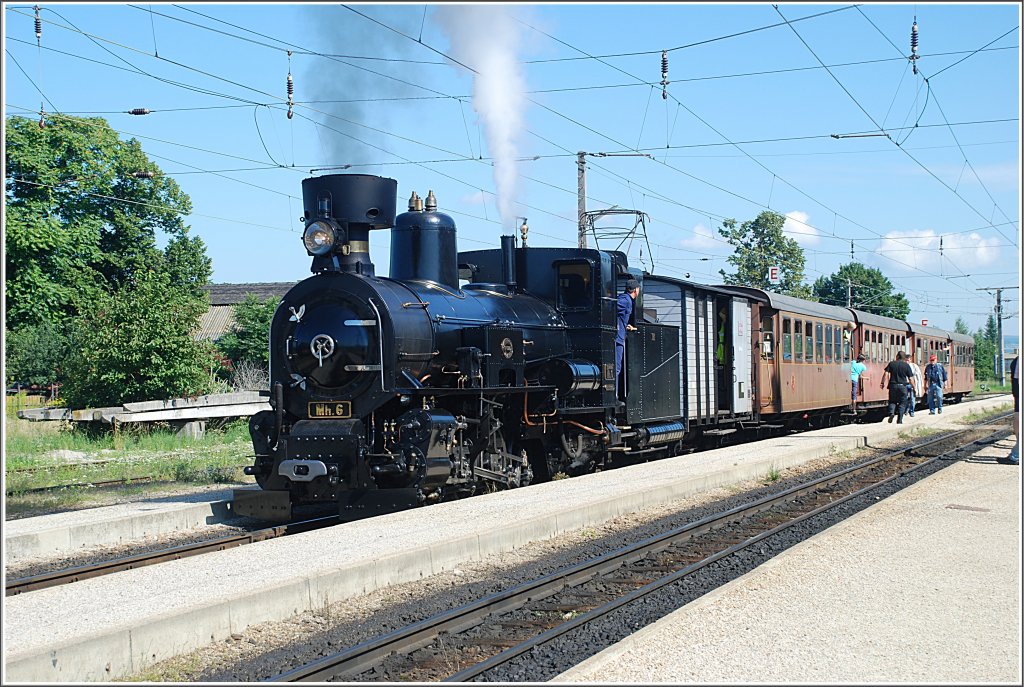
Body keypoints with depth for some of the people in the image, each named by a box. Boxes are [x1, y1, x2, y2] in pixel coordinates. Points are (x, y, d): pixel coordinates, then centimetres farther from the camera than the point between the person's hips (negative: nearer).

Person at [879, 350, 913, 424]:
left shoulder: (891, 363, 0)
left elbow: (886, 374, -6)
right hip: (902, 386, -1)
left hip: (893, 385, 1)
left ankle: (891, 412, -13)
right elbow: (910, 378, -1)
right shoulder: (906, 365, -1)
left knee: (892, 401, 15)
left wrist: (882, 382, 2)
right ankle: (899, 420, 5)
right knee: (902, 403, 8)